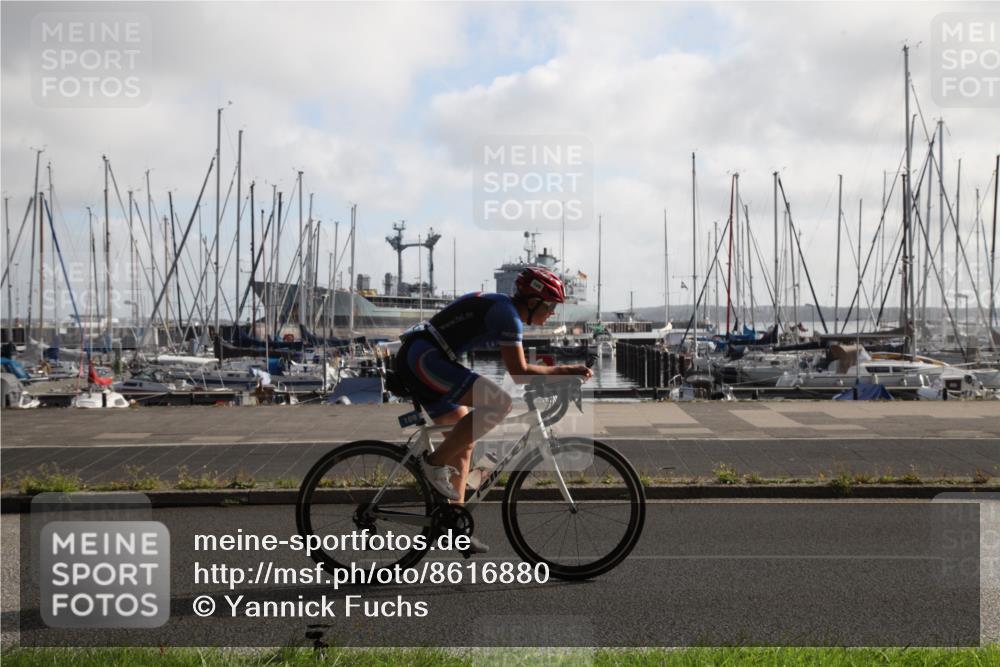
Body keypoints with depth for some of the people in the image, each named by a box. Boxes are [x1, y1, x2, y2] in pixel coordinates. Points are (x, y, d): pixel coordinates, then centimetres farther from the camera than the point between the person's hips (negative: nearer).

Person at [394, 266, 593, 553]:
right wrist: (564, 370, -3)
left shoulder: (500, 306, 19)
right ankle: (435, 463, -12)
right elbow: (519, 373, -13)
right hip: (423, 359, -11)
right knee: (500, 403, -21)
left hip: (413, 361, 11)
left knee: (465, 442, 14)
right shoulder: (507, 313, -11)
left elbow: (516, 368, 28)